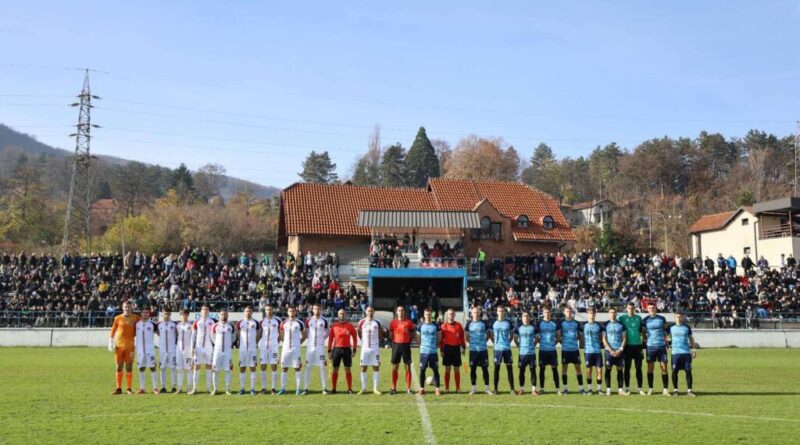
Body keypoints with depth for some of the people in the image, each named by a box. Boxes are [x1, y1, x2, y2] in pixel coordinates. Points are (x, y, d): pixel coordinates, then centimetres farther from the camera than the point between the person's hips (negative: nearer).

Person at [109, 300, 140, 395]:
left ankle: (129, 388, 5)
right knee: (119, 367, 3)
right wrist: (110, 343, -1)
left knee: (129, 367, 1)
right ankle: (119, 388, 8)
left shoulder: (135, 318, 5)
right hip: (119, 345, 0)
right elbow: (112, 331, 6)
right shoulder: (118, 318, 4)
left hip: (129, 345, 0)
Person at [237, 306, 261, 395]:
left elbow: (258, 335, 12)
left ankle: (253, 388, 3)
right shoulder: (240, 323, 4)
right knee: (242, 368, 3)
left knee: (253, 368, 1)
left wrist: (255, 343, 5)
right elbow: (238, 335, 12)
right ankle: (242, 388, 8)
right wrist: (239, 343, 6)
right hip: (242, 348, 1)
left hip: (253, 348, -1)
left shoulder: (256, 323, 3)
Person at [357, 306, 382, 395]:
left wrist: (377, 341, 7)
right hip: (365, 348, 0)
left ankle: (375, 388, 6)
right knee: (363, 368, 1)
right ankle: (363, 388, 10)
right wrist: (364, 341, 10)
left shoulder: (377, 323, 2)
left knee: (376, 367, 0)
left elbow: (380, 334, 15)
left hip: (375, 348, 0)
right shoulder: (362, 322, 1)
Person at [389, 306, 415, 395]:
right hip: (396, 345, 1)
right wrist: (394, 342, -1)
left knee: (408, 367, 1)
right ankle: (393, 388, 10)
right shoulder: (393, 322, 4)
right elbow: (390, 335, 10)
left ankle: (408, 388, 6)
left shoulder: (409, 322, 2)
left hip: (406, 345, -1)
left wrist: (409, 341, -2)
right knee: (394, 367, 4)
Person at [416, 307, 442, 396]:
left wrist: (436, 345, 8)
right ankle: (422, 389, 12)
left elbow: (439, 337, 9)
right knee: (422, 370, 3)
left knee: (435, 370, 2)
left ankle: (437, 389, 8)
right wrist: (421, 344, 9)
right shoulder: (421, 325, 2)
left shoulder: (435, 325, 1)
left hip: (434, 351, 0)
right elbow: (418, 336, 12)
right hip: (423, 351, 1)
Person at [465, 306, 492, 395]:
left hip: (483, 349, -1)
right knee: (473, 369, 3)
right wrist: (471, 342, 3)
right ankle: (474, 388, 12)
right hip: (473, 349, 1)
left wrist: (484, 340, 2)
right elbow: (466, 335, 13)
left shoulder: (484, 323, 2)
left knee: (485, 368, 2)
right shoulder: (469, 323, 3)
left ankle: (487, 388, 9)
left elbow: (488, 334, 12)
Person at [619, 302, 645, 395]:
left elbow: (641, 330, 19)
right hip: (628, 345, -2)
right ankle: (627, 388, 10)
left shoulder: (638, 318, 10)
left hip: (637, 345, 2)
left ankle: (639, 388, 7)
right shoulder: (622, 318, 1)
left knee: (638, 368, 3)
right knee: (627, 367, 2)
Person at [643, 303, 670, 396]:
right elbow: (643, 333, 10)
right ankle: (650, 389, 9)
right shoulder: (645, 320, 2)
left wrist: (666, 341, 13)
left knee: (664, 367, -2)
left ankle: (665, 389, 2)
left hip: (662, 346, 1)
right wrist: (645, 341, 5)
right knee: (650, 368, 2)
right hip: (651, 346, -1)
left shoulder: (662, 319, 6)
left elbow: (665, 331, 15)